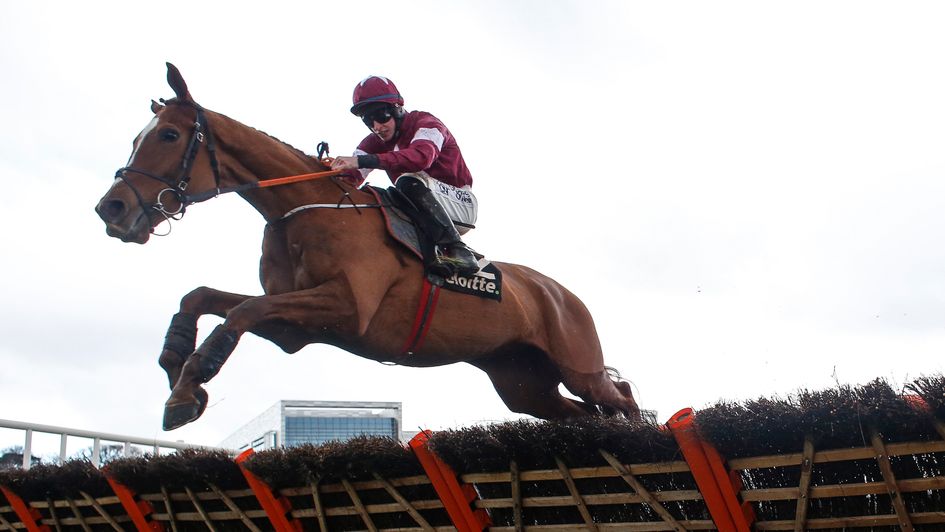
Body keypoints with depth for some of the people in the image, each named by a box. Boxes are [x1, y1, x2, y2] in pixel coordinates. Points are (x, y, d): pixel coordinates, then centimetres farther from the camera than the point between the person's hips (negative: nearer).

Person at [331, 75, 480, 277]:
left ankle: (457, 250, -32)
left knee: (409, 182, -31)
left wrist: (364, 160, -47)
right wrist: (334, 170, -34)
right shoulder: (374, 142, 7)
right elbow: (352, 176, -10)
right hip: (424, 213, 7)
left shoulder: (425, 123, -14)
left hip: (461, 204, -7)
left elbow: (421, 156, -38)